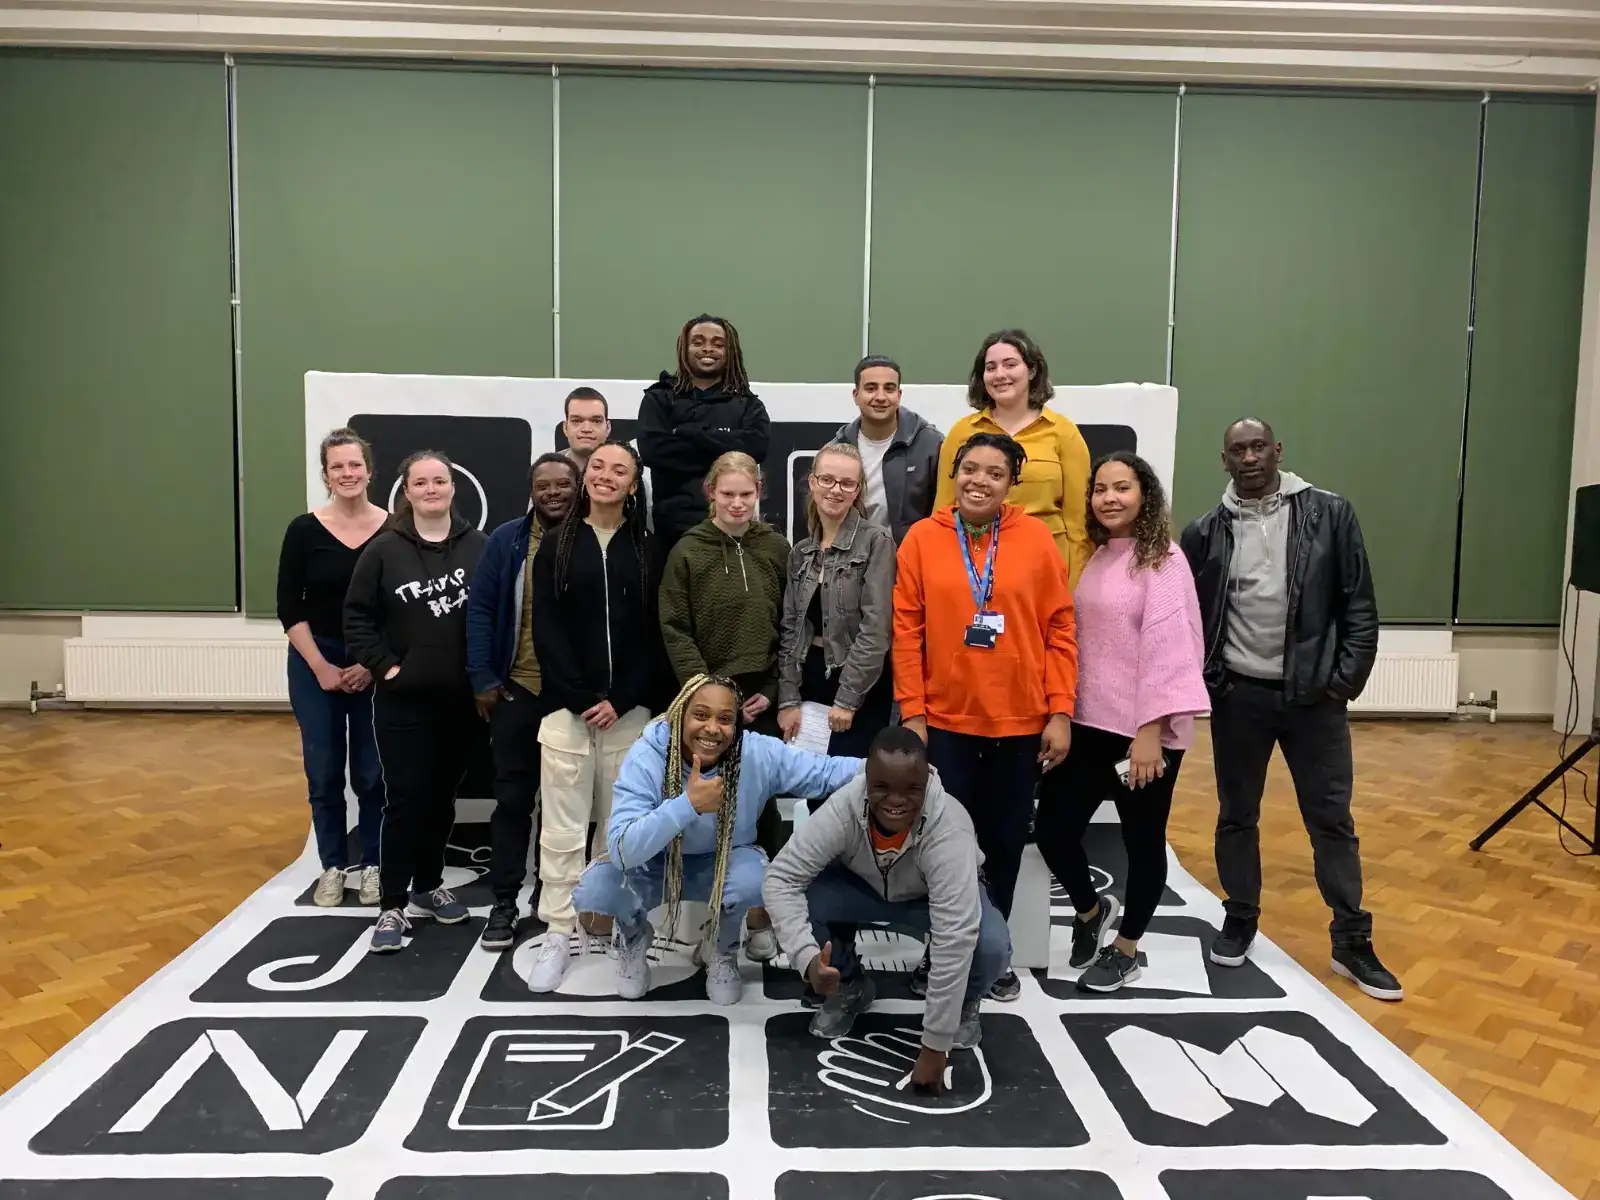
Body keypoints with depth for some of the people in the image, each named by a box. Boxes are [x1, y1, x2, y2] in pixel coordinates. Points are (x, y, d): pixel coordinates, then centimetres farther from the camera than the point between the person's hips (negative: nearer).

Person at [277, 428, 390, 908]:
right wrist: (320, 667, -7)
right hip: (315, 664, 1)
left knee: (372, 773, 3)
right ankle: (332, 867, 22)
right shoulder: (304, 530, -3)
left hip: (377, 667, -1)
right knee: (323, 772, 7)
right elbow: (289, 608, -1)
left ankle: (372, 865, 20)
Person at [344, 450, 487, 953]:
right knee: (405, 798, -2)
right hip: (403, 699, -2)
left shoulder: (479, 547, -1)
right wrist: (384, 666, -8)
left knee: (441, 795, 14)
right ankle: (392, 906, 7)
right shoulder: (384, 550, -3)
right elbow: (357, 616, 0)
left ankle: (429, 885, 31)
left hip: (463, 698, 2)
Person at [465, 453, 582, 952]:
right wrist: (482, 679, -6)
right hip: (518, 691, 0)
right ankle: (505, 902, 18)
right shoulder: (506, 540, -1)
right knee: (513, 799, 8)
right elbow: (480, 610, -1)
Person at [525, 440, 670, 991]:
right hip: (567, 706, 0)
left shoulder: (649, 549, 7)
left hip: (629, 708, 1)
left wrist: (621, 699, -9)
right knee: (563, 827, -1)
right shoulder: (557, 544, 6)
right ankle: (560, 935, 9)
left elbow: (655, 633, 2)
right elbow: (546, 629, -1)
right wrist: (582, 697, -10)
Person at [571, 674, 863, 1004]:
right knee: (594, 887, -29)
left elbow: (826, 772, -18)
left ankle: (720, 948, 6)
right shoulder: (646, 757, -29)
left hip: (725, 864, 1)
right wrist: (688, 804, -48)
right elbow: (622, 849, -37)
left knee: (756, 880, -32)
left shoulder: (759, 754, -23)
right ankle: (634, 939, 11)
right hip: (654, 865, -1)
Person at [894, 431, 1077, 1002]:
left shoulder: (1037, 538, -2)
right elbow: (906, 631, -2)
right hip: (945, 721, -1)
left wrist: (1060, 712, -4)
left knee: (1004, 843, 13)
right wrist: (912, 712, -6)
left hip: (1021, 723, 1)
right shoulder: (922, 538, -3)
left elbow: (1059, 630, 0)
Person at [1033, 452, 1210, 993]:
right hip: (1086, 724, 6)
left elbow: (1168, 647, -16)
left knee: (1142, 840, 9)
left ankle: (1126, 951, 29)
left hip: (1142, 731, -6)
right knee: (1052, 828, 4)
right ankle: (1091, 910, 33)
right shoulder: (1092, 558, 12)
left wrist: (1151, 730, -21)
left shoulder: (1162, 559, -9)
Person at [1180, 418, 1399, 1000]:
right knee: (1236, 816, 12)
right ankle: (1240, 921, 29)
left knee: (1332, 820, 6)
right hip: (1238, 694, 1)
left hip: (1314, 694, -1)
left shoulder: (1330, 515, -3)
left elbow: (1359, 604, -2)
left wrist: (1347, 678, -8)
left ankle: (1352, 943, 18)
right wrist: (1199, 680, -3)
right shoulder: (1205, 533, 0)